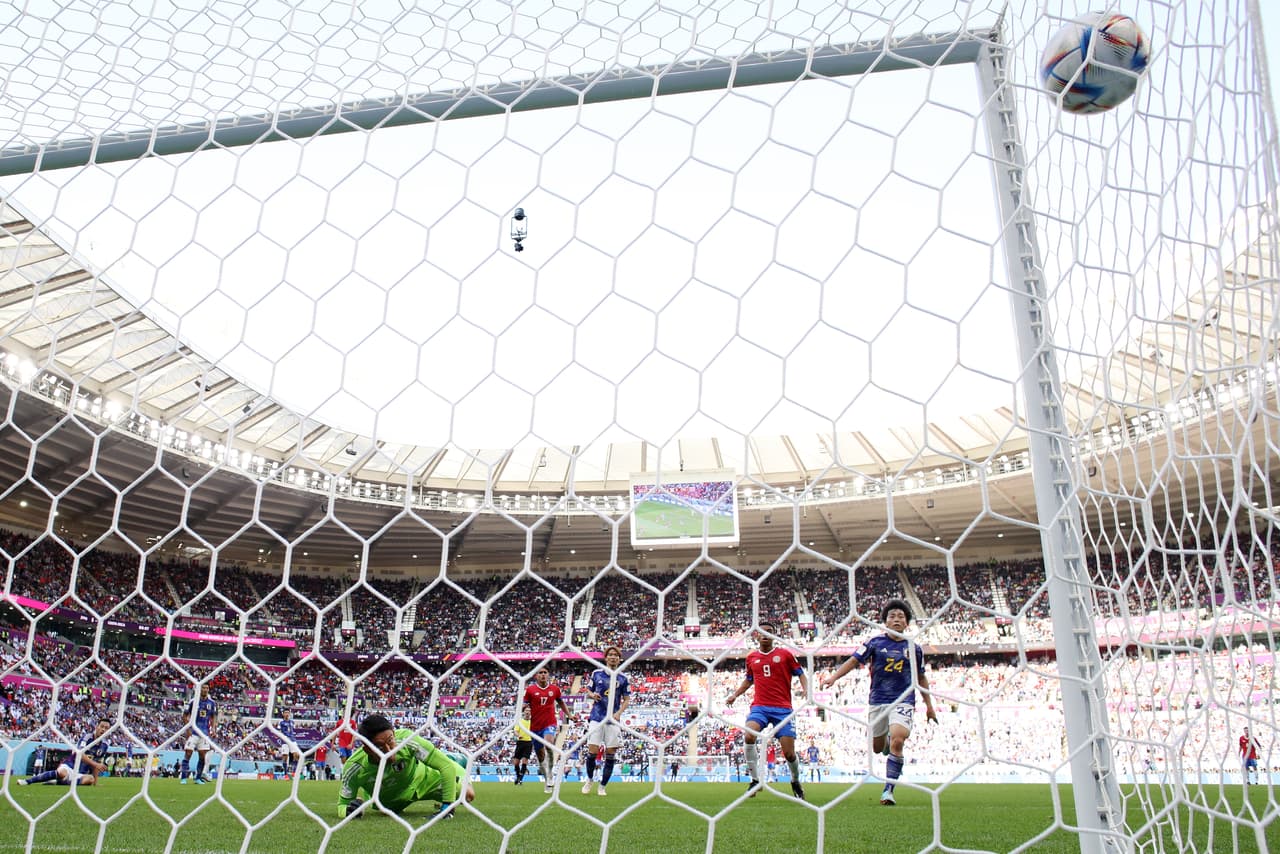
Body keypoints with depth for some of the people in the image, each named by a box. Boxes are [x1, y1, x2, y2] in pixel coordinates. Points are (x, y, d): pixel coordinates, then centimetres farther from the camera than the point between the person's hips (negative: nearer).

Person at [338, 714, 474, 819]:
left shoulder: (407, 739, -42)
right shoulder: (354, 768, -38)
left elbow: (447, 766, -36)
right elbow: (343, 804, -22)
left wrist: (447, 806, -37)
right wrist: (348, 810, -46)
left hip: (419, 777, -1)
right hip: (388, 800, 1)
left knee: (467, 794, -5)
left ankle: (454, 761, 27)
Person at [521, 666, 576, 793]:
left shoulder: (555, 689, 4)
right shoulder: (530, 690, -1)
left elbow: (561, 702, 20)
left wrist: (569, 715, 16)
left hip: (550, 724, -1)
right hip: (536, 726, 1)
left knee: (548, 744, -30)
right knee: (540, 755, 8)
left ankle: (550, 774, -15)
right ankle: (547, 781, 26)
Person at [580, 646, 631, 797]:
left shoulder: (623, 678, 4)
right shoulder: (596, 674, 5)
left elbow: (626, 699, 7)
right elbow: (588, 692, 12)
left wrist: (619, 713, -9)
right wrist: (592, 695, -11)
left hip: (613, 720, 1)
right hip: (596, 718, 0)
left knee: (610, 754, 0)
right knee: (592, 751, -6)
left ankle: (602, 786, 14)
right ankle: (590, 780, 20)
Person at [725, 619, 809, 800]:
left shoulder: (785, 654, 4)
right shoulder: (751, 657, 12)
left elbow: (800, 674, 9)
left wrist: (806, 689, -10)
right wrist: (735, 695, 19)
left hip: (782, 708, -2)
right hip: (759, 706, 2)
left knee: (789, 753, -4)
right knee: (748, 736, -27)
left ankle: (796, 782, 28)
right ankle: (755, 780, -11)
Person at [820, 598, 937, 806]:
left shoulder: (914, 648, 4)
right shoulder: (876, 643, -1)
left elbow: (921, 678, 16)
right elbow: (854, 661, -4)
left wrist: (929, 706, 17)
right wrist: (834, 677, -17)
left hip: (903, 701, -1)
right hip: (878, 701, 1)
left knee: (897, 742, -23)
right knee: (877, 747, 10)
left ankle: (888, 790, -12)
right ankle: (888, 743, 48)